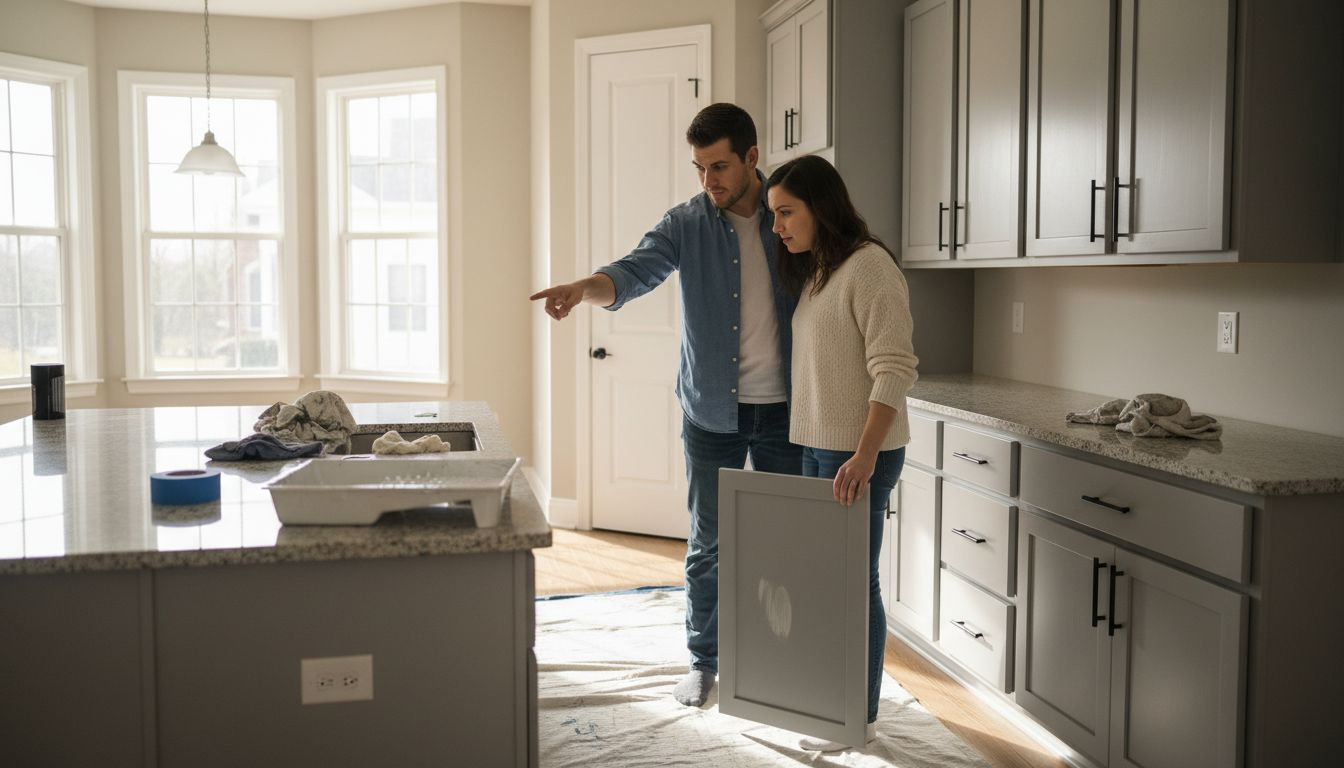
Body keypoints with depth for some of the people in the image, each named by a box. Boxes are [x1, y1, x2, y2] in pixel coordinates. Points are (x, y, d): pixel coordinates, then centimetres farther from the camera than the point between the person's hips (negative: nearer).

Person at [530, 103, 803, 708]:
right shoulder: (686, 223, -3)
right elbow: (634, 273, -18)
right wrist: (584, 287, -41)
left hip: (784, 410, 0)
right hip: (712, 413, 0)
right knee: (707, 545, 9)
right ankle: (703, 661, 25)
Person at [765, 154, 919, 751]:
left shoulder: (868, 265, -13)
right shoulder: (812, 271, 13)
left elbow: (894, 370, -19)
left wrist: (864, 457, -26)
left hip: (858, 455, -8)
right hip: (816, 447, 8)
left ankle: (862, 718, 14)